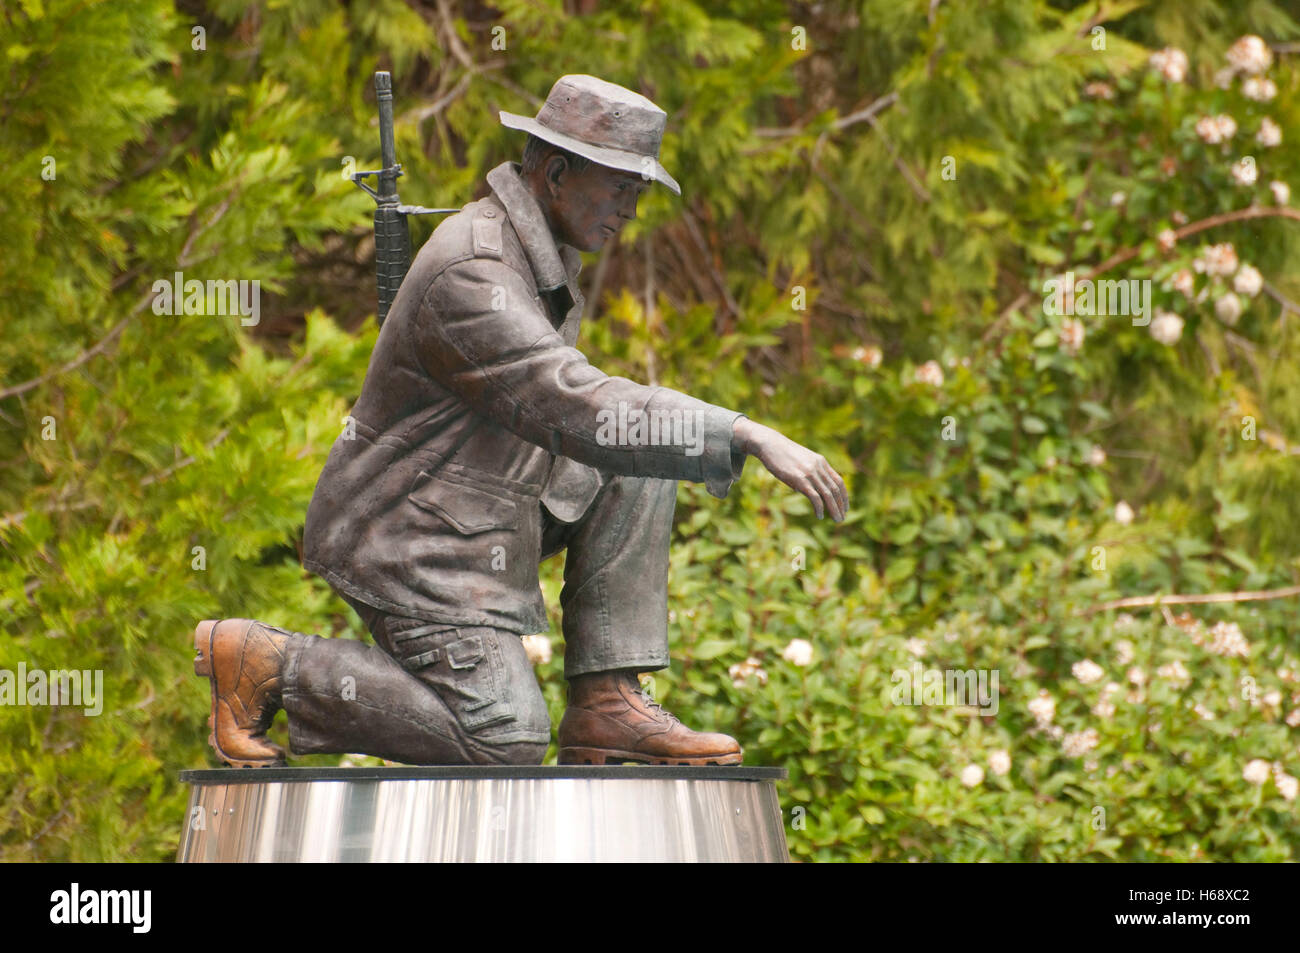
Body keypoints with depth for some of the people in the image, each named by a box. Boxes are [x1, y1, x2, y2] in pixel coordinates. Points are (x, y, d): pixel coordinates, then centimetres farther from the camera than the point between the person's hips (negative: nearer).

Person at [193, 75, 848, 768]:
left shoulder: (540, 254, 9)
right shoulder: (470, 273, -24)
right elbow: (579, 411, -33)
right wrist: (746, 437, -36)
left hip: (481, 519, 10)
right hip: (410, 538, -10)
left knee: (635, 469, -1)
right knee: (504, 739, -17)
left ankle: (608, 704, -4)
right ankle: (265, 663, -5)